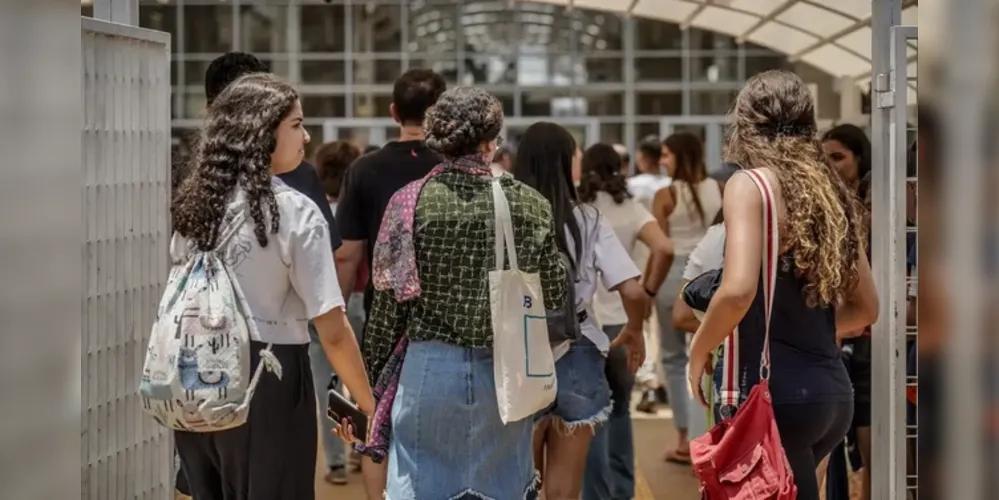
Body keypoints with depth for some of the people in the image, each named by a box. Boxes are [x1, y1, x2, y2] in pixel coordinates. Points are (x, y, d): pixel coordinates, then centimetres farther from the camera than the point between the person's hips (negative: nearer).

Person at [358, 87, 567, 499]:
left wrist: (370, 373, 7)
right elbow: (554, 298, 2)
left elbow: (391, 301, -3)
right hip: (507, 372, 1)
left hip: (431, 368, -1)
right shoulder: (530, 206, -3)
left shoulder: (411, 201, -7)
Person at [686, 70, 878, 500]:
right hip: (833, 394, 8)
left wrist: (698, 352, -6)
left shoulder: (749, 185, -8)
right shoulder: (832, 194, 12)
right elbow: (865, 307, 18)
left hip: (775, 394, -8)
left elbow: (738, 290, -22)